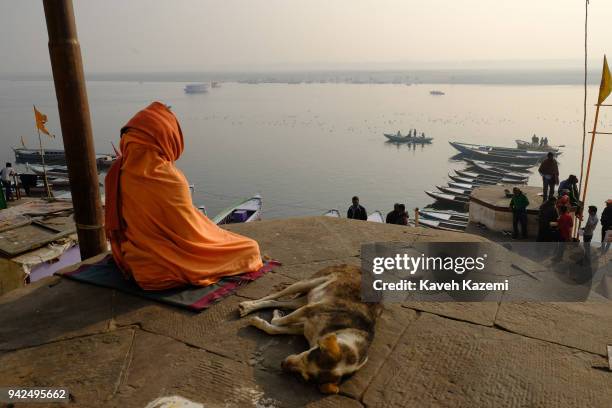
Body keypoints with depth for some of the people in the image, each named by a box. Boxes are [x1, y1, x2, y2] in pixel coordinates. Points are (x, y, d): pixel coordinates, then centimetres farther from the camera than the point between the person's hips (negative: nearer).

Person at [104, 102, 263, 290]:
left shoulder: (118, 172, -6)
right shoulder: (169, 180, -28)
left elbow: (115, 223, 6)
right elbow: (190, 234, -18)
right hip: (168, 269, -8)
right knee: (250, 249, 3)